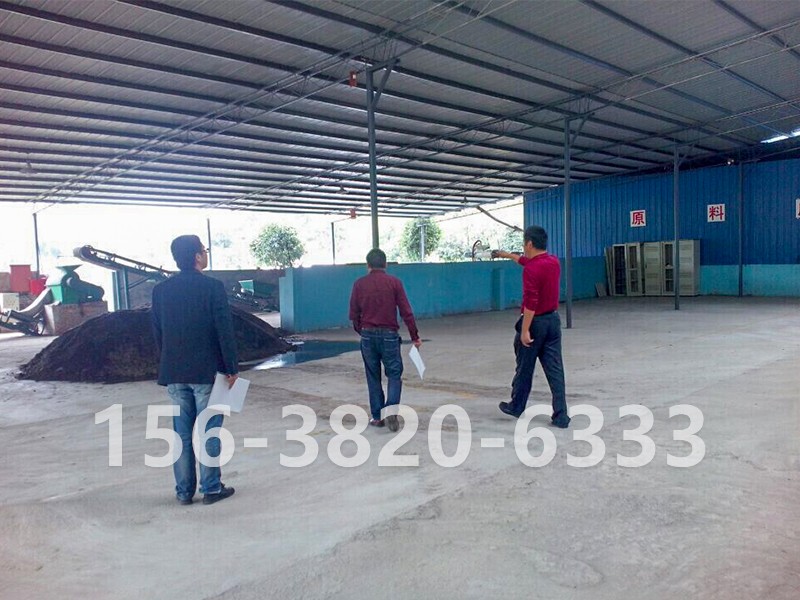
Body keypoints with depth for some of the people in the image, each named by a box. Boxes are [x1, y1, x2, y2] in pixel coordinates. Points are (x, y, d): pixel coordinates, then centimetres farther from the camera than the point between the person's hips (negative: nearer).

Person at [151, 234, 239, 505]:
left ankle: (184, 491, 19)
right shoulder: (212, 287, -11)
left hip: (173, 372, 5)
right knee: (209, 432, 5)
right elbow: (225, 331, -12)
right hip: (207, 371, -4)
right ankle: (211, 488, 13)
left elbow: (157, 333, 9)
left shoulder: (161, 290, 4)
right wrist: (232, 368, -5)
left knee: (182, 433, 11)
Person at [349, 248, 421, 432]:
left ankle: (377, 417, 15)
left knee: (373, 377, 12)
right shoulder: (394, 282, -3)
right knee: (394, 374, 7)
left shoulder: (359, 284, 1)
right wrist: (415, 336, 1)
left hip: (367, 335, 2)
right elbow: (406, 312, -5)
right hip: (389, 335, -2)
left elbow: (354, 314, 5)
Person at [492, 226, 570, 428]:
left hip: (536, 322, -7)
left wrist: (525, 330, -22)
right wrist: (508, 255, 37)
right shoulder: (554, 261, 6)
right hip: (554, 320, 7)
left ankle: (516, 407, 28)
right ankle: (561, 416, 4)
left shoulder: (531, 270, -20)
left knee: (524, 368, 10)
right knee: (555, 369, 5)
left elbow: (530, 302, -25)